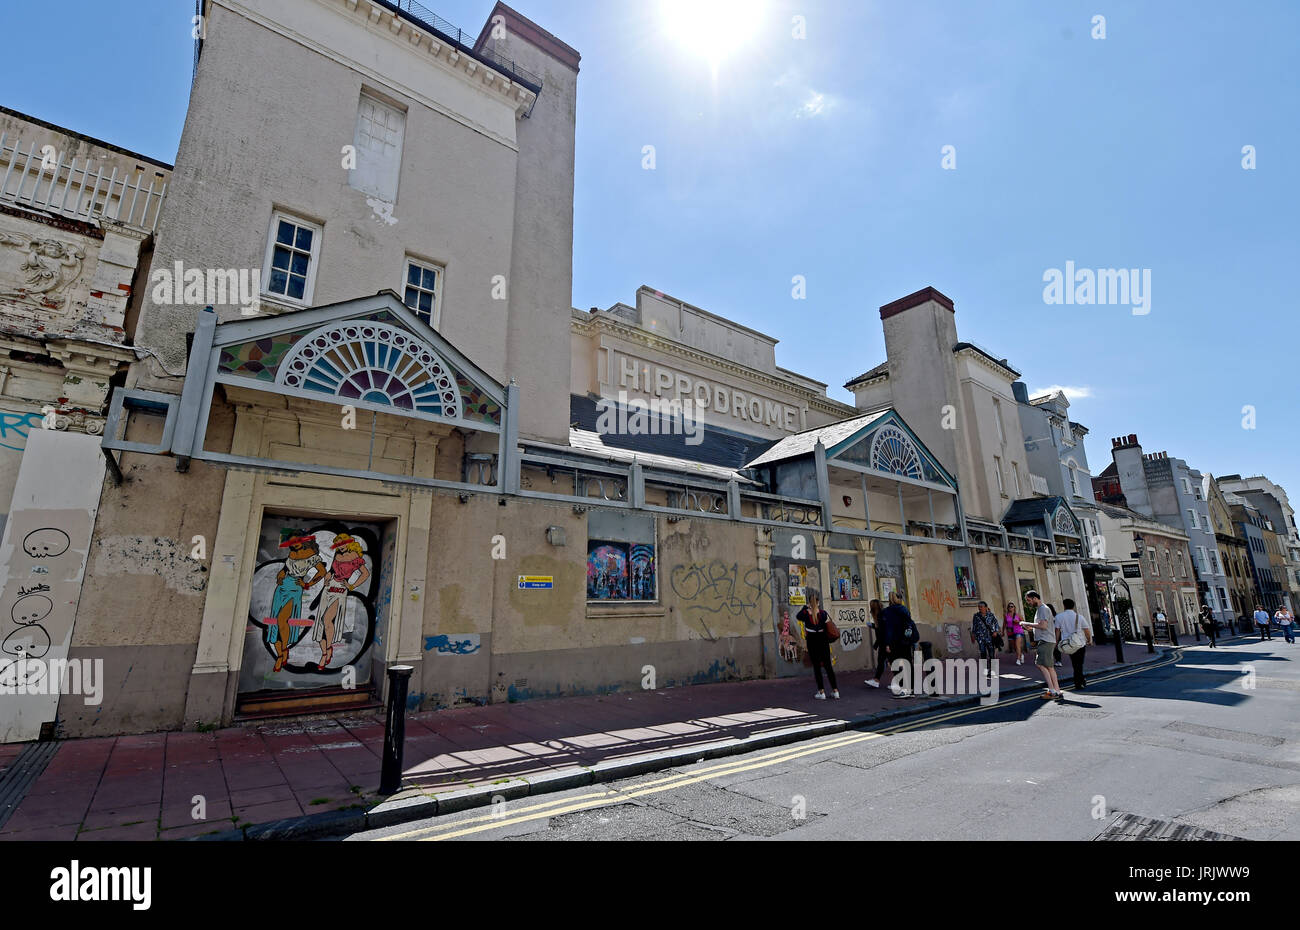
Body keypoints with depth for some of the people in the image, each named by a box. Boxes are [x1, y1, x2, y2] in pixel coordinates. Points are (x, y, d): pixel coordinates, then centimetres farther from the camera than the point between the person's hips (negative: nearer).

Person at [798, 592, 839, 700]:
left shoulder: (805, 613, -10)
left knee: (816, 666, 5)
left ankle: (821, 692, 4)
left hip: (812, 642, -1)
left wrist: (805, 607, 10)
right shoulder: (823, 613, -8)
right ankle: (835, 691, 11)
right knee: (828, 666, 10)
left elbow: (797, 616, 10)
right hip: (823, 641, 2)